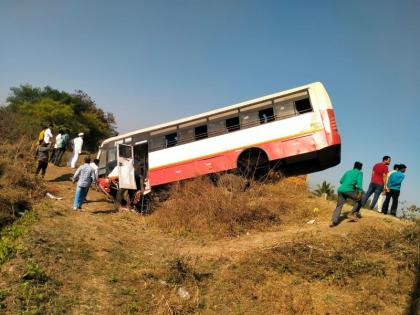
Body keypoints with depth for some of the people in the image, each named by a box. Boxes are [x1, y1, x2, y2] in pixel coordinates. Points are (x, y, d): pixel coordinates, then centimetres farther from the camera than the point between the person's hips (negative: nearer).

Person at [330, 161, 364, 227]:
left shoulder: (348, 172, 27)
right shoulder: (359, 173, 12)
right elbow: (359, 182, -5)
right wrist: (360, 191, -12)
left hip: (340, 190, 5)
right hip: (349, 190, -5)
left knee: (339, 206, 6)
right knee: (359, 200, 18)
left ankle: (334, 221, -10)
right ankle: (352, 214, 10)